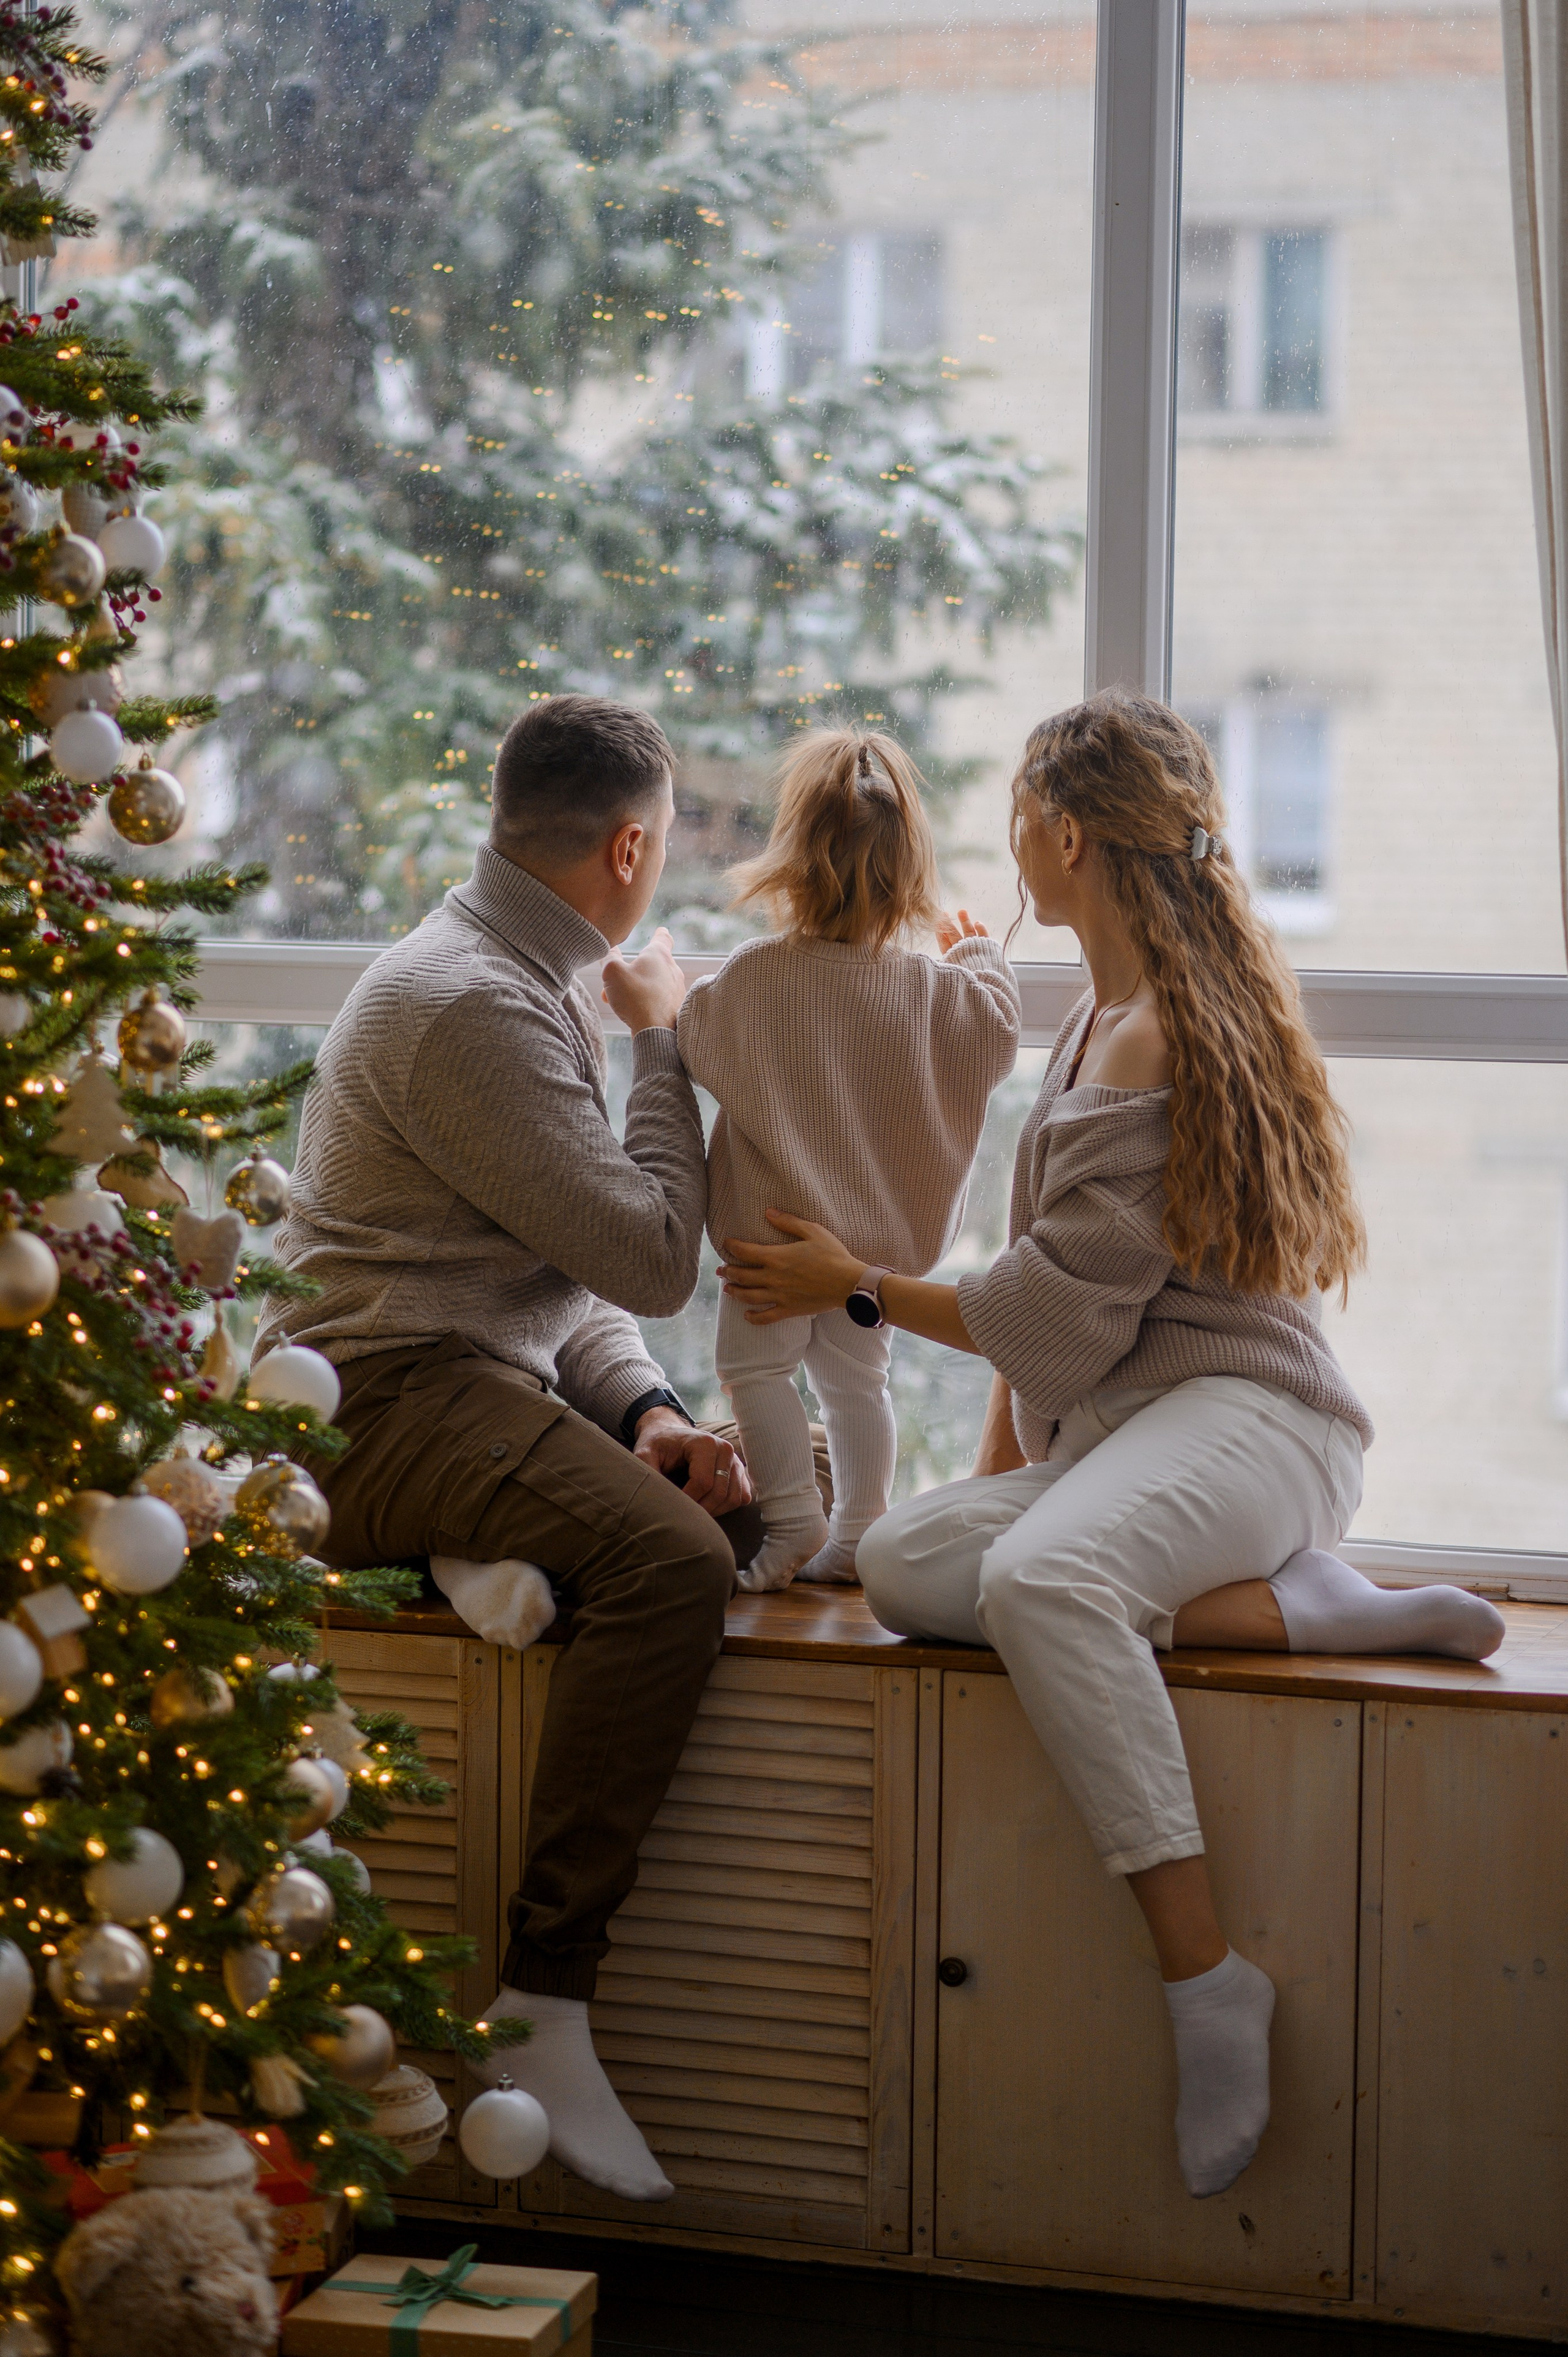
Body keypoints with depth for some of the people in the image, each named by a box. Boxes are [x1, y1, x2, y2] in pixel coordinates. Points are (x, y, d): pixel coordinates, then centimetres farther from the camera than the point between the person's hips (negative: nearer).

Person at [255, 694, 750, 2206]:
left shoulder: (530, 982, 18)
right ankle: (539, 2010, -30)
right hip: (381, 1406, -10)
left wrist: (646, 1412, 1)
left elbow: (572, 1272, 19)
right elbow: (651, 1258, -18)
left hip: (478, 1382, 10)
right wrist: (663, 1047, -4)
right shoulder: (468, 1006, -16)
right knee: (673, 1558, -32)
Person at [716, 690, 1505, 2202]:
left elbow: (1061, 1312, -11)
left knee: (1040, 1580, -38)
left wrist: (855, 1288, 2)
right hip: (1123, 1429, 10)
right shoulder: (1104, 1017, 22)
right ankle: (1299, 1603, -18)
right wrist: (1001, 1460, 19)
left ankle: (1207, 1980, -37)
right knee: (904, 1566, -15)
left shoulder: (1156, 1044, -10)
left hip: (1239, 1414, -10)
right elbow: (1051, 1295, 26)